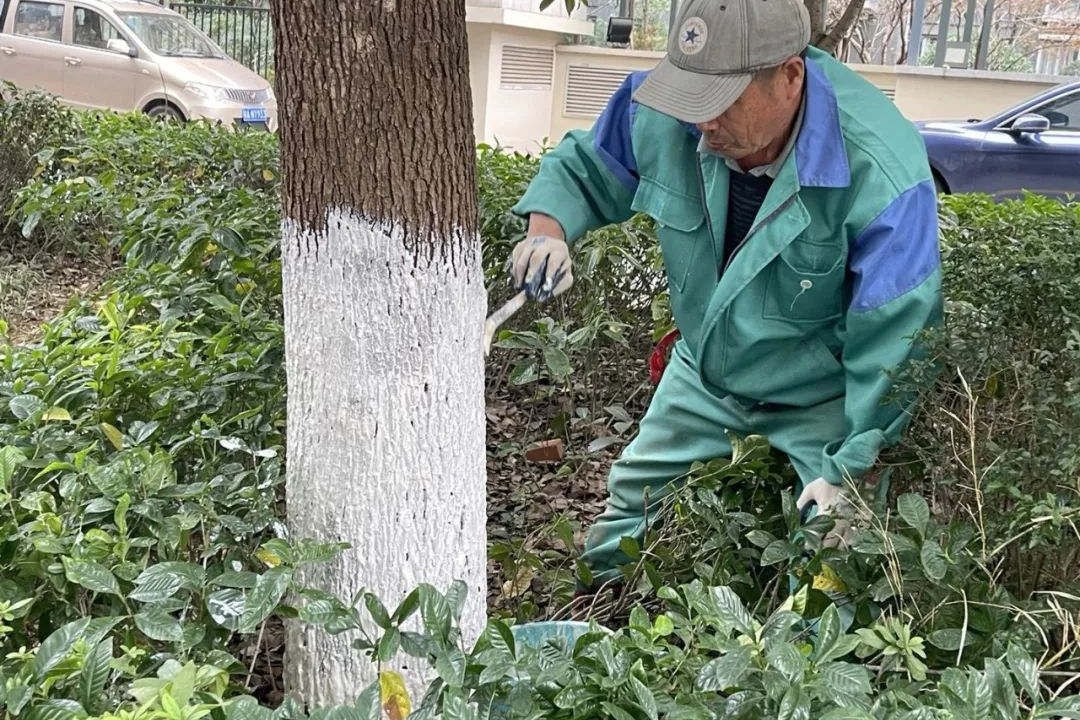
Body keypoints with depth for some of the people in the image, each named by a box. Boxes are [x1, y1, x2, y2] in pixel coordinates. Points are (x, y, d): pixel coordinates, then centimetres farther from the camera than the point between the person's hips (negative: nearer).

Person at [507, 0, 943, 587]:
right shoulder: (661, 110, -22)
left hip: (823, 401, -4)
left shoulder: (881, 172, -36)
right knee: (626, 516, 17)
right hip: (701, 375, 5)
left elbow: (892, 339, -29)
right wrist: (548, 228, -23)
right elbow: (584, 167, -1)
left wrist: (851, 469, -26)